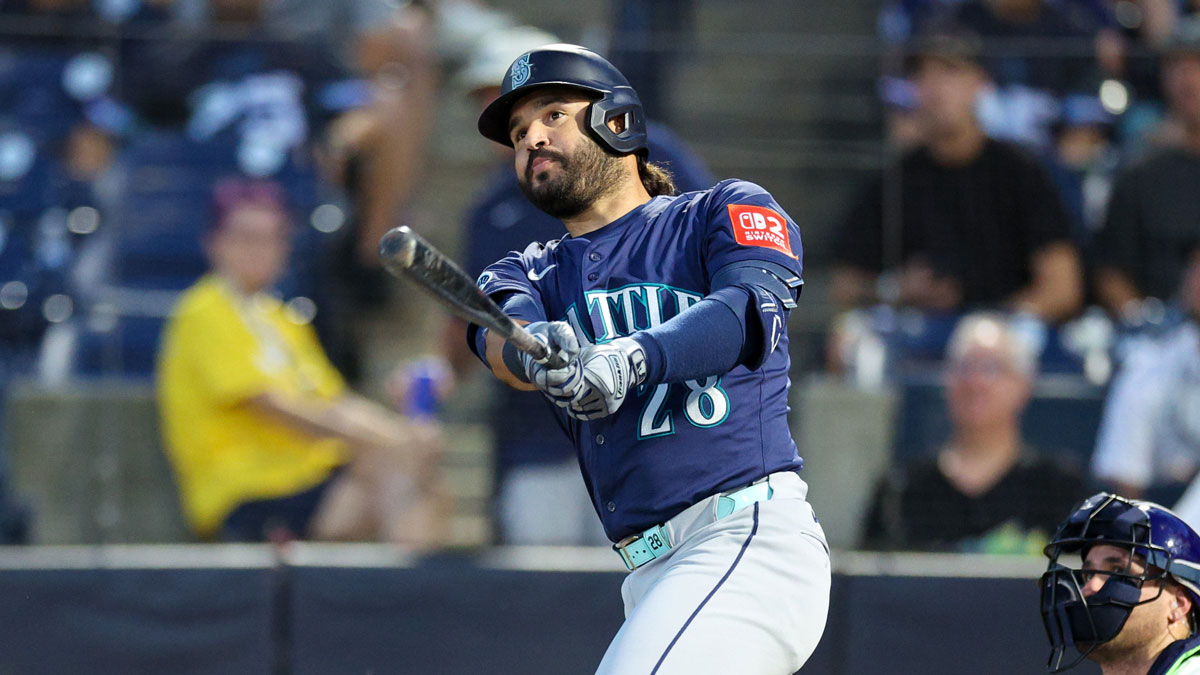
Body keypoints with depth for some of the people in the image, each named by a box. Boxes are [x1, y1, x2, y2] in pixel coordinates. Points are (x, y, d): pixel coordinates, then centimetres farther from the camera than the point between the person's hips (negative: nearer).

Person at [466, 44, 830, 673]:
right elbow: (504, 335, -3)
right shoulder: (532, 273, 21)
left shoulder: (724, 213, 9)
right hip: (651, 572, 7)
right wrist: (537, 351, -30)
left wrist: (632, 359, -33)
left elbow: (754, 312, -13)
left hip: (754, 534, -7)